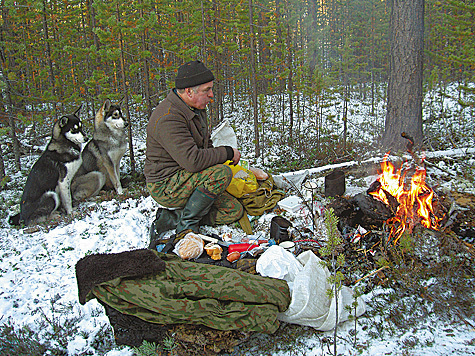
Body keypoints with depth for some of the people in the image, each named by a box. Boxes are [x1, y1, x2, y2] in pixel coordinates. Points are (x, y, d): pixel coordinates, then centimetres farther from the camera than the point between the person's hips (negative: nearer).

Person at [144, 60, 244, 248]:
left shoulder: (197, 109, 7)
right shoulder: (168, 118, -25)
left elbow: (206, 144, 23)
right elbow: (193, 160, -33)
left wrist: (219, 157, 4)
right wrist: (228, 153, -20)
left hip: (185, 179, 10)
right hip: (165, 186, -9)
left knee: (234, 211, 3)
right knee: (222, 173, -29)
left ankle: (169, 218, 5)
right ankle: (186, 226, -11)